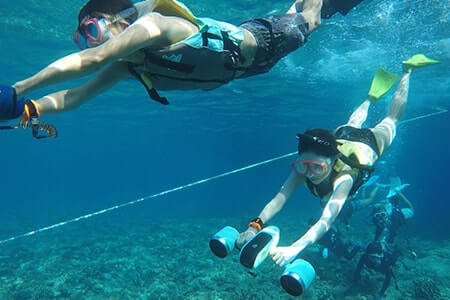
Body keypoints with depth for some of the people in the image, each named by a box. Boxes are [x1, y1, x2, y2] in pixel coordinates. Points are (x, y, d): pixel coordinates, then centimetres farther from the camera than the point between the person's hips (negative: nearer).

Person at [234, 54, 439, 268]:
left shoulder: (344, 176, -51)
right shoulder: (302, 168, -40)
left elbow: (328, 219, -63)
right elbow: (279, 199, -48)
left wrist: (296, 247, -77)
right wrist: (255, 226, -65)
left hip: (369, 142, -2)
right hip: (343, 135, 3)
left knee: (391, 120, 27)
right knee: (353, 123, 39)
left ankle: (407, 70, 46)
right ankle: (372, 96, 62)